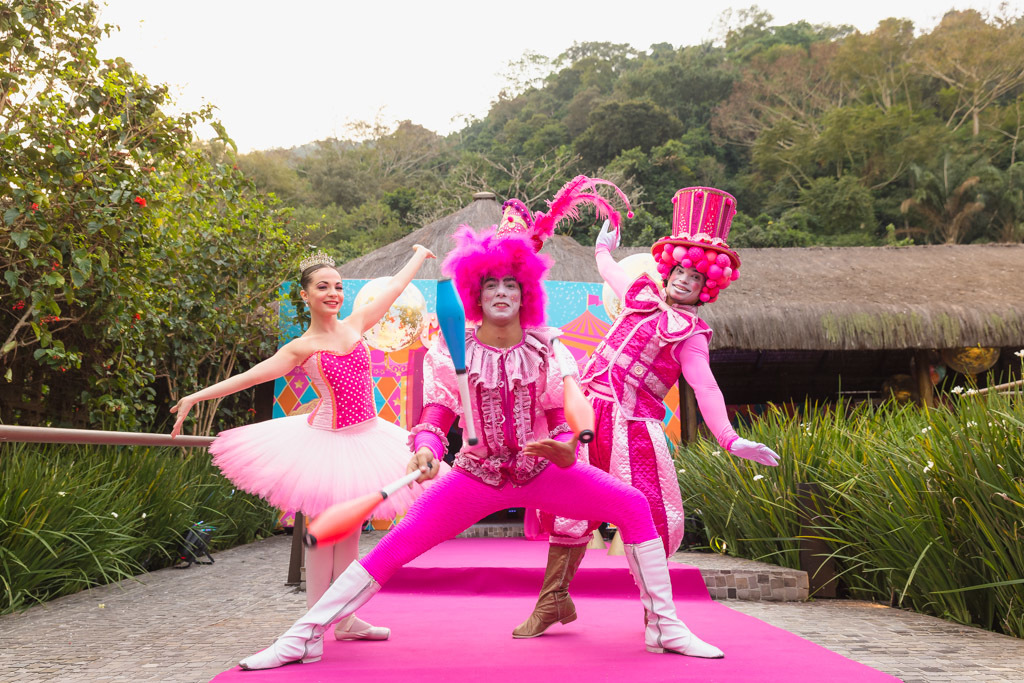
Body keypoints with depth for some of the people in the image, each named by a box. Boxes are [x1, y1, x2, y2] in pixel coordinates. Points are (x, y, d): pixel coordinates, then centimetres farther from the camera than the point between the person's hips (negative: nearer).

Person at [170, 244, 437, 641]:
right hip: (327, 441, -4)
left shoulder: (355, 325, 6)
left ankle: (346, 619, 18)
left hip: (364, 439, 4)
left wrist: (420, 254, 30)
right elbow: (249, 376, -7)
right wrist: (195, 397, -13)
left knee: (350, 529, 9)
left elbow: (395, 287, 18)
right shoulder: (302, 348, -4)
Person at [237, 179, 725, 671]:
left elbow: (564, 421, -7)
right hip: (477, 477, -1)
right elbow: (435, 418, -14)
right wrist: (425, 450, -37)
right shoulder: (455, 352, -10)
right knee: (398, 543, -14)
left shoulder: (546, 349, -7)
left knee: (634, 506, -11)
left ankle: (664, 628, 1)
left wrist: (565, 448, -30)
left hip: (542, 471, 2)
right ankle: (303, 638, -4)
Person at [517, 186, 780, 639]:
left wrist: (730, 439, -26)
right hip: (588, 409, 4)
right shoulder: (643, 296, 16)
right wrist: (604, 248, 60)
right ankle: (553, 600, 13)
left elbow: (705, 388, -11)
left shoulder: (690, 334, 2)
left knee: (651, 516, -7)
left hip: (634, 426, -4)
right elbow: (612, 273, 39)